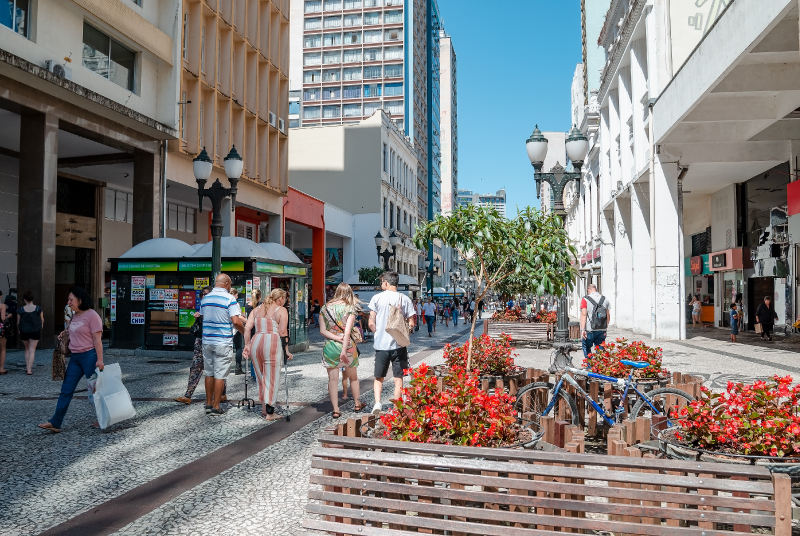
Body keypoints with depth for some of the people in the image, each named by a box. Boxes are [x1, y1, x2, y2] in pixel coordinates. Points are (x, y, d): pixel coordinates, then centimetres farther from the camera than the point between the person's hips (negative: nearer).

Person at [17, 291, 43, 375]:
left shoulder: (20, 310, -8)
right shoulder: (38, 309, -7)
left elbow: (18, 322, -1)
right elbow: (42, 320, 2)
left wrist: (18, 330, 17)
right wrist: (41, 326, 22)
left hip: (24, 331, 1)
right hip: (35, 331, -1)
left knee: (27, 349, 20)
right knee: (32, 350, 3)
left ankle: (27, 367, 19)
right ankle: (29, 369, -3)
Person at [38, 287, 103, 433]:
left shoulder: (92, 316, -13)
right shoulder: (75, 316, 12)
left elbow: (97, 339, -17)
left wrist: (99, 360, -20)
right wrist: (65, 336, 7)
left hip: (89, 356, -8)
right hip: (75, 357, 9)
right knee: (66, 390, 7)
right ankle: (55, 423, 11)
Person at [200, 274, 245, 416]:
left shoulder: (205, 299, 9)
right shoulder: (229, 299, -11)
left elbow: (202, 318, 18)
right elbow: (236, 322, -18)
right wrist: (245, 332, -2)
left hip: (207, 341, 6)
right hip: (223, 342, -6)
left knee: (209, 373, 15)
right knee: (220, 375, 0)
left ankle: (209, 404, 22)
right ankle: (216, 407, 3)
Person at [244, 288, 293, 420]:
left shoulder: (257, 309, 18)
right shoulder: (281, 310, 1)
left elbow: (247, 328, 9)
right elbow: (283, 332, -7)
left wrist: (247, 345, 11)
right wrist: (286, 351, -3)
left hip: (255, 343, 6)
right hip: (272, 345, -6)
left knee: (261, 378, 18)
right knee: (272, 379, 2)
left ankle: (264, 410, 25)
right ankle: (270, 413, 4)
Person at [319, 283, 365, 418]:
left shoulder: (326, 308, 3)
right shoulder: (349, 308, -8)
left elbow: (322, 331, -3)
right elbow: (347, 332, -16)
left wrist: (336, 338, -10)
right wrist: (344, 351, -18)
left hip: (330, 346, 2)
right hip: (348, 345, -1)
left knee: (333, 379, 5)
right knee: (353, 377, 17)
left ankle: (335, 410, 5)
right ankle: (357, 404, 32)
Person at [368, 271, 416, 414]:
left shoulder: (377, 298, -3)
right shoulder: (404, 299, -2)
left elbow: (371, 323, -4)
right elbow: (411, 323, -3)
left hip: (381, 344, 0)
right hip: (399, 344, 0)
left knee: (379, 377, 13)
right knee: (398, 378, 9)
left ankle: (377, 403, -4)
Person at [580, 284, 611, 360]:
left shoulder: (585, 299, -5)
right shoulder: (605, 299, 9)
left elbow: (584, 315, -13)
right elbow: (608, 315, 10)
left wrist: (582, 329, -15)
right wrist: (605, 327, 18)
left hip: (590, 330, -4)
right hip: (602, 330, 4)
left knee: (587, 348, 12)